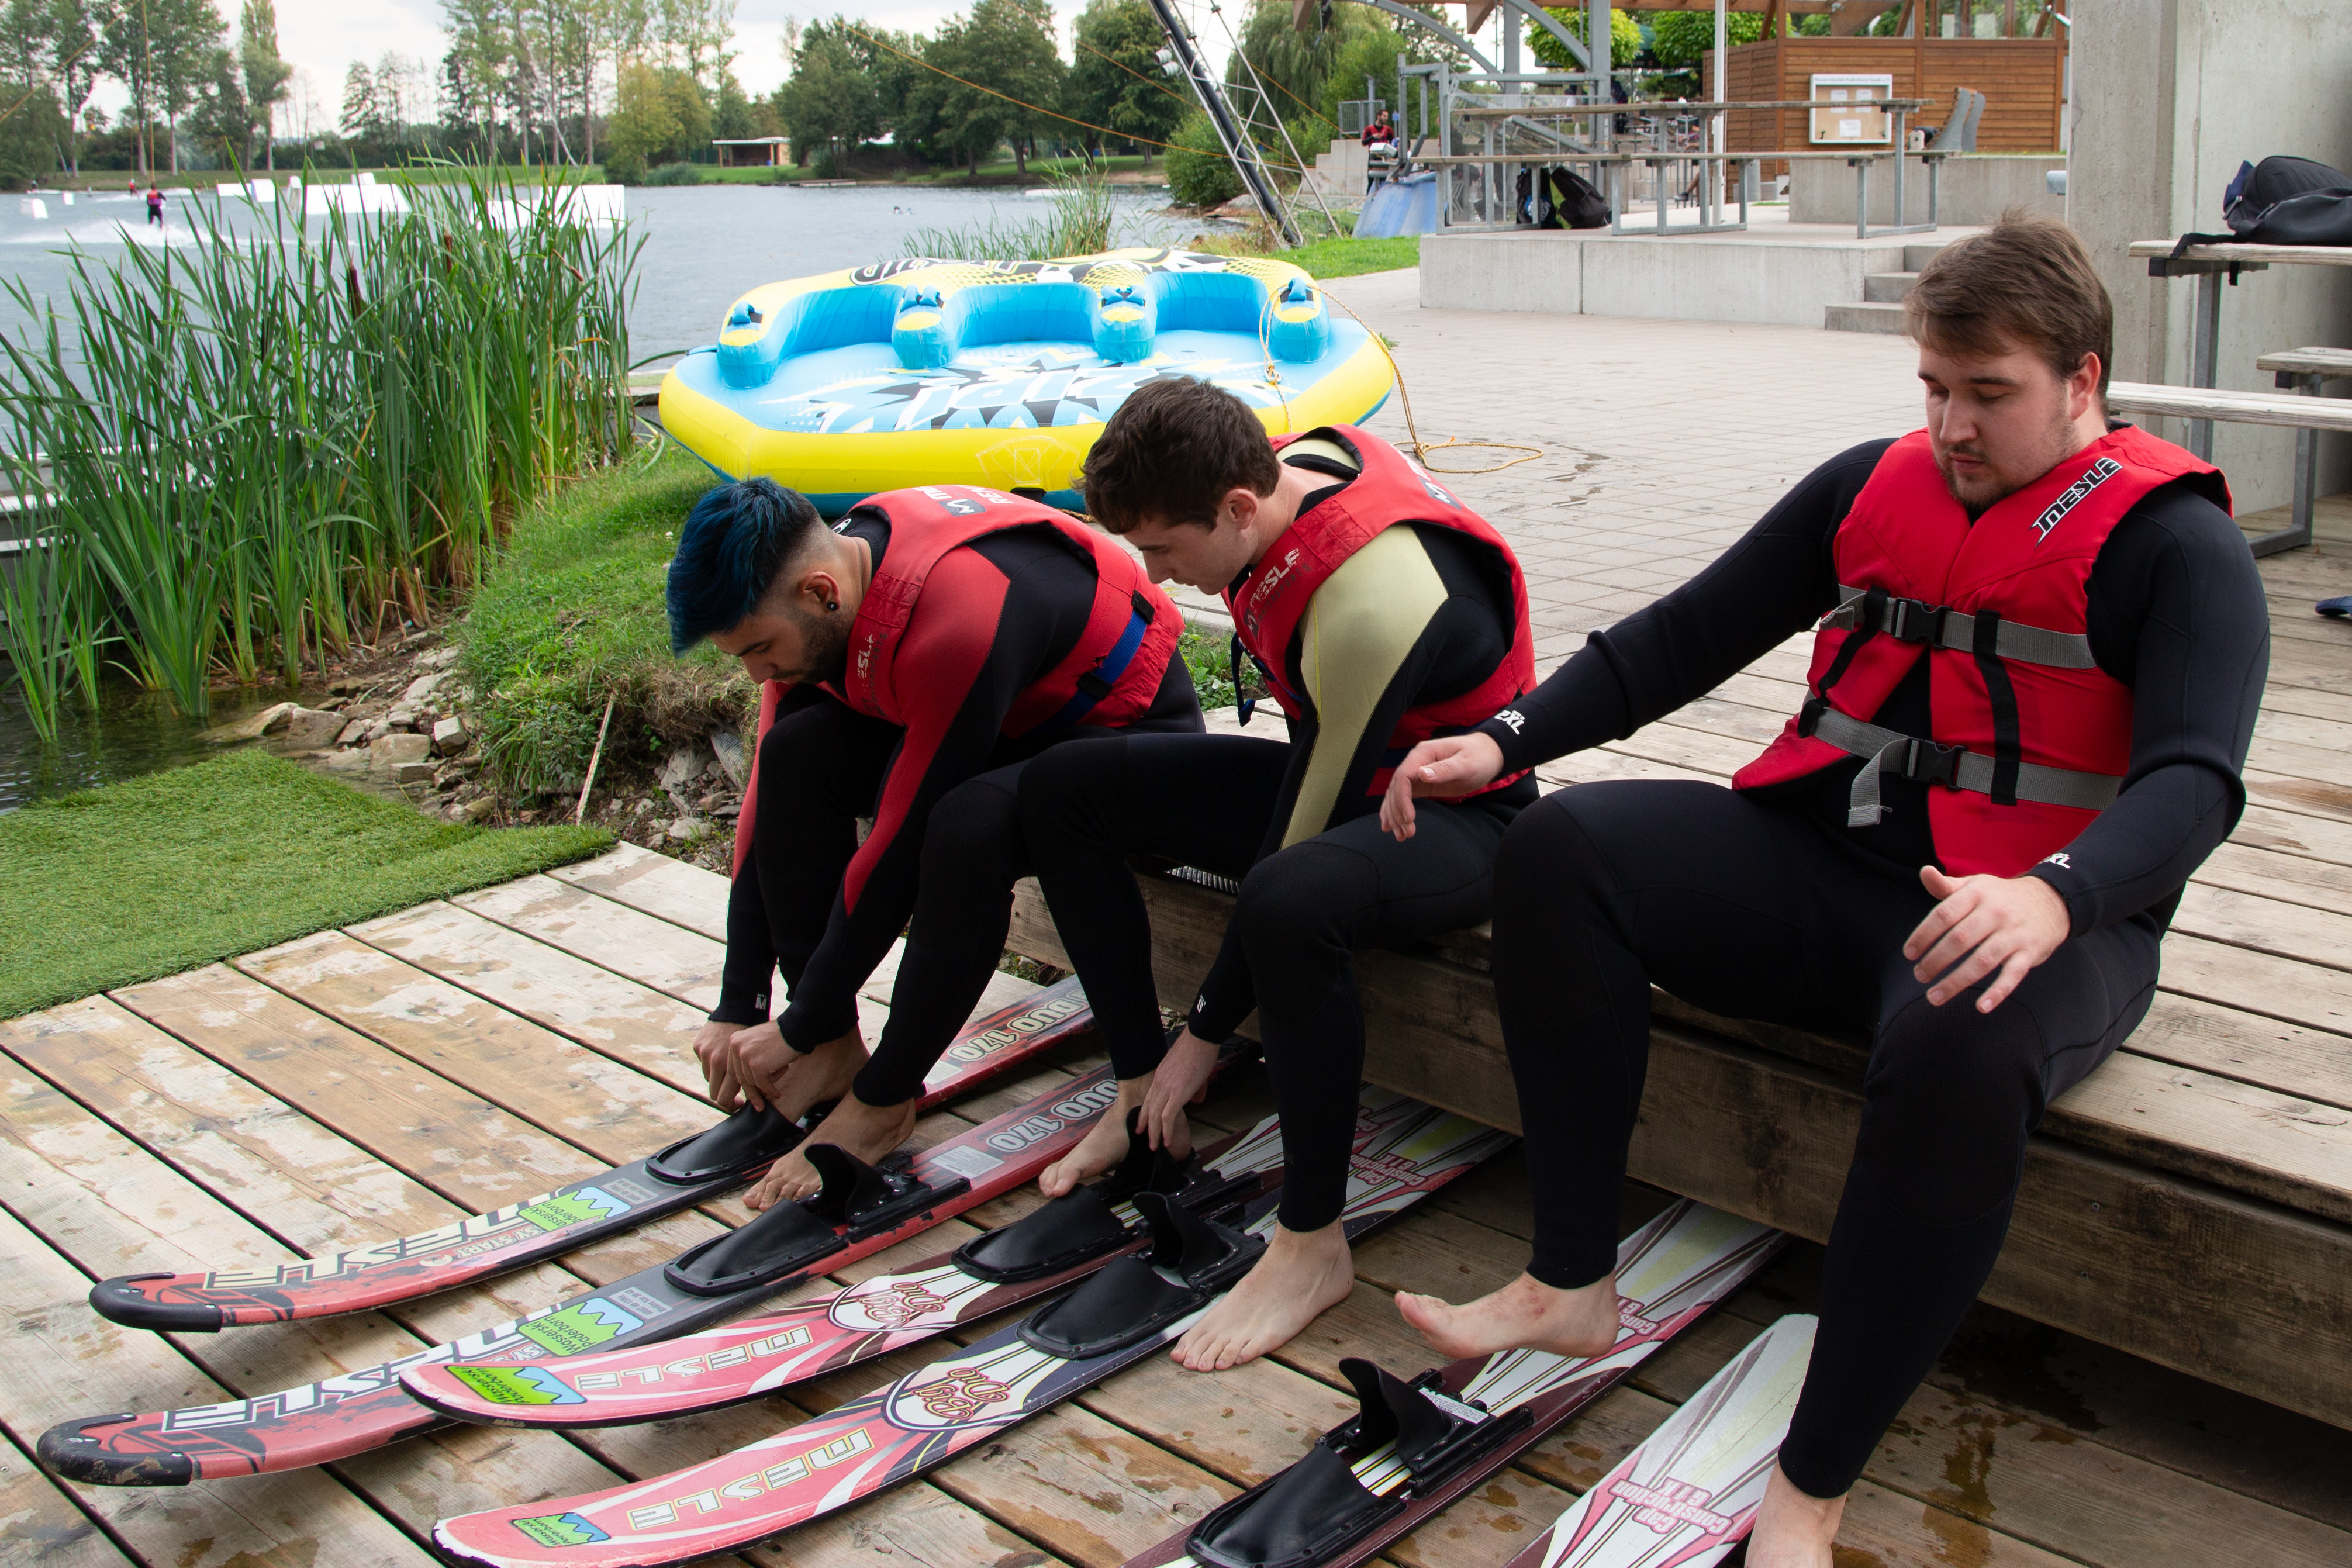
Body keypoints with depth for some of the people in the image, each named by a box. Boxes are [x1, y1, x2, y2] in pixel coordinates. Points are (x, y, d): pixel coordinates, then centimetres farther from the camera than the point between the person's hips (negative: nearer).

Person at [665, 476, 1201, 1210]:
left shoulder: (954, 622, -36)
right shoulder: (815, 580, -11)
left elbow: (902, 850, -29)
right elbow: (771, 801, -6)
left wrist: (797, 1029, -19)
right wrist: (737, 1007, -7)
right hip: (1012, 712, 8)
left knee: (970, 824, -37)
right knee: (797, 752, -13)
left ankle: (882, 1101, -16)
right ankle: (835, 1050, -7)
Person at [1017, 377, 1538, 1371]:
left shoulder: (1372, 604, -34)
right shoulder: (1286, 469, -9)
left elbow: (1313, 832, -27)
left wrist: (1208, 1032, -17)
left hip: (1459, 815, -9)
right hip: (1339, 771, 9)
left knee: (1291, 900, -43)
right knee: (1062, 792, 0)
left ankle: (1313, 1242, -24)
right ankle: (1143, 1100, 6)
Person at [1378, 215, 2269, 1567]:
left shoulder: (2175, 544, -3)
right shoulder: (1872, 488, 13)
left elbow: (2192, 781, -17)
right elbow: (1689, 635, 13)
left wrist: (2052, 896, -40)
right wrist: (1509, 741, 0)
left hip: (2036, 913, -5)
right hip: (1822, 862, 5)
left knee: (1959, 1048, -40)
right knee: (1563, 850, -16)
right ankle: (1573, 1287, -12)